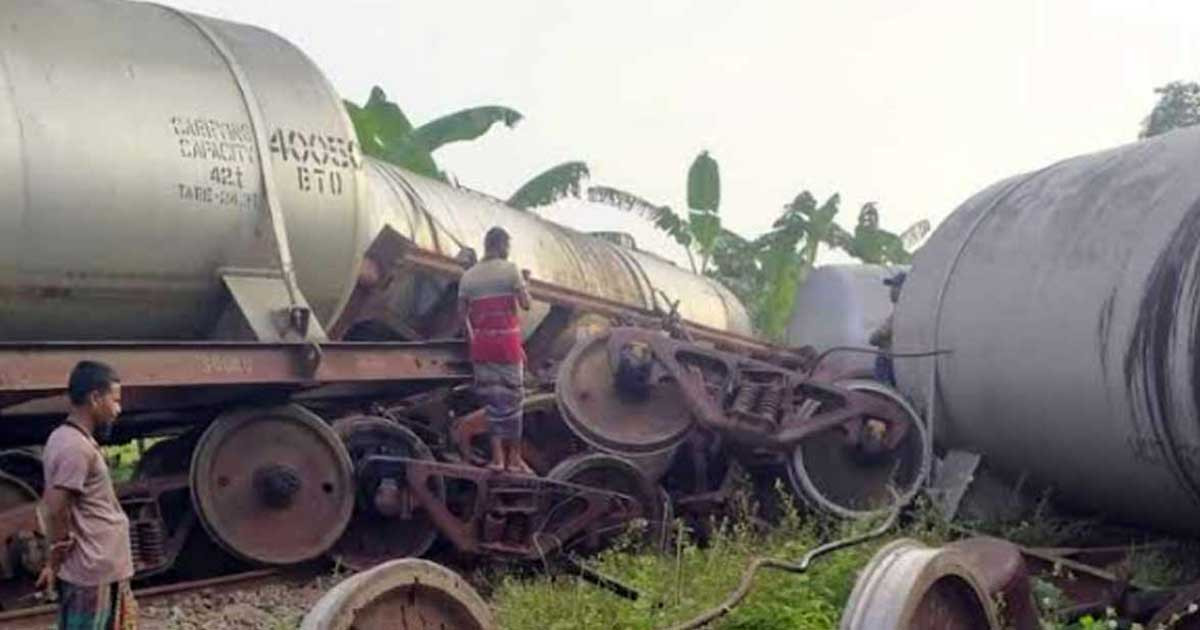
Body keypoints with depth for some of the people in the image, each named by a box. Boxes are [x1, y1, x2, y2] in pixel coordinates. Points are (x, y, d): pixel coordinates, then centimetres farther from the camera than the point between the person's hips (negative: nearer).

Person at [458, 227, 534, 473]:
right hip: (507, 342, -3)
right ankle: (514, 457, 10)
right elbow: (525, 304, -8)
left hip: (481, 344, 3)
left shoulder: (468, 275, 5)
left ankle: (497, 456, 4)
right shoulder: (510, 269, -6)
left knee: (492, 398, 8)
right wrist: (523, 283, 9)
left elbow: (462, 312, 3)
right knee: (512, 397, 5)